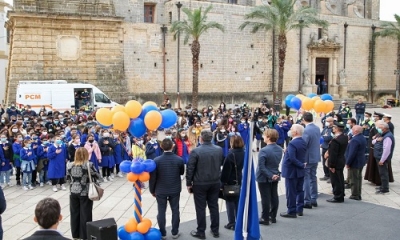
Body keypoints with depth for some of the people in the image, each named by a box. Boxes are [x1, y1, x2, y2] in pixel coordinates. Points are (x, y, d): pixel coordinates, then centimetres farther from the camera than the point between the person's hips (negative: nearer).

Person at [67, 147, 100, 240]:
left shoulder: (70, 165, -3)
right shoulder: (89, 165, -16)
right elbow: (97, 177, -5)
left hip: (73, 192, 4)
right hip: (85, 193, -4)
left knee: (74, 214, 14)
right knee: (85, 215, 5)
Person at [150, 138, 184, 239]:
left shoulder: (157, 160, -15)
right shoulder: (179, 159, -11)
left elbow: (153, 177, -9)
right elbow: (182, 172, 7)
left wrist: (152, 190, 4)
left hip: (160, 190, -1)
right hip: (175, 190, 1)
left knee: (161, 211, 10)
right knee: (175, 211, 13)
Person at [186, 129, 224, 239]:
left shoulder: (195, 151, -16)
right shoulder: (219, 150, -1)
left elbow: (190, 169, -13)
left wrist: (189, 183, -3)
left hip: (200, 184, -4)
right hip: (215, 183, 5)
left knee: (200, 208, 5)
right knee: (214, 206, 14)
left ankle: (201, 232, 13)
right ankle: (215, 230, 23)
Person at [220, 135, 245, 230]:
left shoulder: (231, 154, -19)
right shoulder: (244, 153, 2)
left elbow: (225, 170, -18)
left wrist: (222, 181, -11)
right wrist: (242, 178, 15)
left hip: (230, 181, -6)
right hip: (240, 181, 6)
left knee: (230, 201, 4)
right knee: (238, 201, 15)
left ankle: (232, 223, 8)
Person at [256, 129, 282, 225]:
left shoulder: (264, 151, -23)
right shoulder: (280, 149, 0)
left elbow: (261, 167, -25)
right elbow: (277, 162, 6)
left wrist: (270, 176, -19)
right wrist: (273, 174, 8)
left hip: (264, 178, -7)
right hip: (275, 176, 7)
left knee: (265, 198, 2)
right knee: (274, 197, 14)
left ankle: (265, 218, 10)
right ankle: (273, 216, 24)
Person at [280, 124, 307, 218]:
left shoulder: (292, 144, -23)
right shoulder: (303, 142, 4)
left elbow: (292, 158, -28)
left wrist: (302, 165, -17)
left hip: (291, 171, -8)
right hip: (301, 171, 8)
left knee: (291, 192, 1)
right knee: (299, 190, 16)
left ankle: (291, 211, 9)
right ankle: (299, 209, 25)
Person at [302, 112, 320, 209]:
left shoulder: (306, 130, -20)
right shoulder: (317, 128, 3)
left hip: (307, 158, -8)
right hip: (316, 157, 8)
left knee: (306, 179, 1)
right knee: (313, 178, 17)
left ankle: (307, 201, 5)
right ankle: (314, 200, 25)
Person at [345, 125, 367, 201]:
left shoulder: (355, 140, -24)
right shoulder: (363, 138, 8)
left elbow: (352, 153, -25)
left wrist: (348, 163, -18)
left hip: (354, 163, -10)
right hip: (361, 162, 10)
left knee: (354, 179, 0)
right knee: (358, 178, 16)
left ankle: (355, 195, 6)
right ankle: (358, 195, 25)